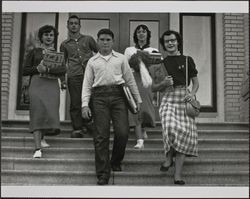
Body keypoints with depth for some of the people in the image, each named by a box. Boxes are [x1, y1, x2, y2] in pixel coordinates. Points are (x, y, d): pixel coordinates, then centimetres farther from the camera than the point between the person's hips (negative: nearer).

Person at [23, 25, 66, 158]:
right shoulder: (34, 52, 16)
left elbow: (63, 70, 1)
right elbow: (25, 71, 10)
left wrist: (47, 69, -12)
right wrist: (38, 68, -7)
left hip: (52, 85, 2)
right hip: (37, 84, -2)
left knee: (51, 112, -8)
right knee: (38, 112, -15)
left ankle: (42, 137, 22)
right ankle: (38, 148, -20)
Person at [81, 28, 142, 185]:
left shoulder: (121, 58, 14)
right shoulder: (92, 61, 15)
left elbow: (130, 80, 15)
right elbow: (87, 84, 12)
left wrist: (138, 100, 12)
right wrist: (85, 105, 1)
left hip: (118, 95, 0)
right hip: (99, 97, 0)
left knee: (123, 132, -8)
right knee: (101, 136, -4)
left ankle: (116, 162, 20)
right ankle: (103, 174, 3)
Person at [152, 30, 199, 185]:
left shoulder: (187, 60, 12)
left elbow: (196, 82, 14)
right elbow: (153, 88, 16)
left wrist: (192, 93, -6)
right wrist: (164, 83, -5)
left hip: (185, 100, 0)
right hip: (168, 98, 0)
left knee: (185, 133, -9)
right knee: (171, 128, -27)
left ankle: (178, 175, -4)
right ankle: (169, 157, 1)